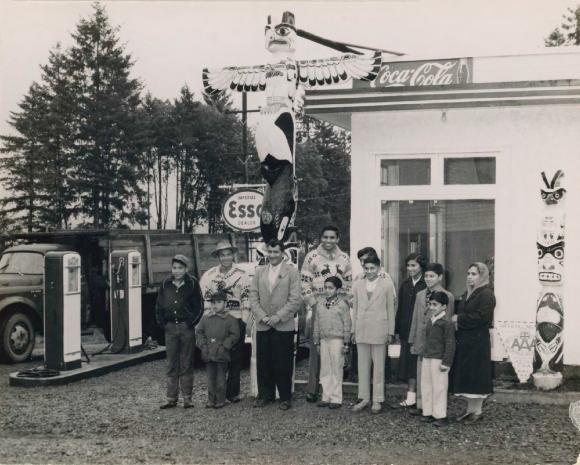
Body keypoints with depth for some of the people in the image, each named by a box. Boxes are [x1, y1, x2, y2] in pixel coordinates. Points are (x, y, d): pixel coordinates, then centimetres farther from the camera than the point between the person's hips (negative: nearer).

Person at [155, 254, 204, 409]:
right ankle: (171, 398, 10)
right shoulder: (166, 284, 7)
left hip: (186, 328, -3)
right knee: (171, 365, 6)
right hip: (170, 328, 3)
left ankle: (187, 398, 8)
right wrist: (162, 323, 3)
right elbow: (158, 306, 13)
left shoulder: (192, 283, -2)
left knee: (186, 365, 3)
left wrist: (191, 323, -7)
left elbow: (199, 306, -1)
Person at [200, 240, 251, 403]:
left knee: (235, 358, 2)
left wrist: (243, 322, -6)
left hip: (236, 321, -1)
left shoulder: (242, 275, 2)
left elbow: (246, 299, 0)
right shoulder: (209, 275, 6)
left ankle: (233, 392, 10)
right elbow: (204, 299, 8)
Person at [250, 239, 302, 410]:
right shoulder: (259, 272, 11)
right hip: (262, 326, 3)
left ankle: (285, 397, 10)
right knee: (264, 363, 7)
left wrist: (278, 317, -13)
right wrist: (262, 317, -7)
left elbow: (295, 299, -6)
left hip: (284, 326, -3)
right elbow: (253, 297, 7)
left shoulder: (292, 272, 0)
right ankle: (265, 395, 18)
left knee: (283, 364, 0)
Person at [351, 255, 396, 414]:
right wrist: (353, 330, 9)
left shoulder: (387, 286, -1)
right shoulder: (357, 285, 8)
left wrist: (390, 332, 0)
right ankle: (364, 398, 17)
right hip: (362, 330, 3)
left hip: (379, 330, -3)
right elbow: (355, 309, 11)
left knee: (378, 366, 3)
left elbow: (390, 310, 1)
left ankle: (377, 400, 11)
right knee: (363, 366, 8)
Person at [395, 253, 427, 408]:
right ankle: (411, 394, 16)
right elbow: (400, 308, 12)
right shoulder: (405, 285, 10)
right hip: (406, 330, 6)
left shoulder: (426, 286, -8)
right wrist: (397, 330, 9)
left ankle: (412, 395, -1)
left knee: (413, 362, -4)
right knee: (407, 361, 8)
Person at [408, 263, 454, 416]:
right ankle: (421, 405, 19)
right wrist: (413, 341, 12)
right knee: (421, 376, 10)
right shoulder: (420, 295, 11)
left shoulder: (447, 296, -5)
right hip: (422, 343, 5)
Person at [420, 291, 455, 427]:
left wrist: (446, 362, -15)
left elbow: (450, 343, -13)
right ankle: (428, 412, 22)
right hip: (427, 358, 8)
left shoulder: (447, 322, -13)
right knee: (426, 386, 12)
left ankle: (440, 416, 6)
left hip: (438, 359, -8)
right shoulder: (430, 320, 12)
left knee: (439, 388, -2)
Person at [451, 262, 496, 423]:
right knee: (466, 376, 11)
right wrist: (456, 321, 1)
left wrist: (459, 319, -13)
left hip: (478, 342, -8)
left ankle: (477, 410, 6)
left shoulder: (486, 295, -10)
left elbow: (481, 317, -20)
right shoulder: (467, 295, 17)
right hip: (464, 341, 8)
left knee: (476, 376, -3)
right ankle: (470, 409, 19)